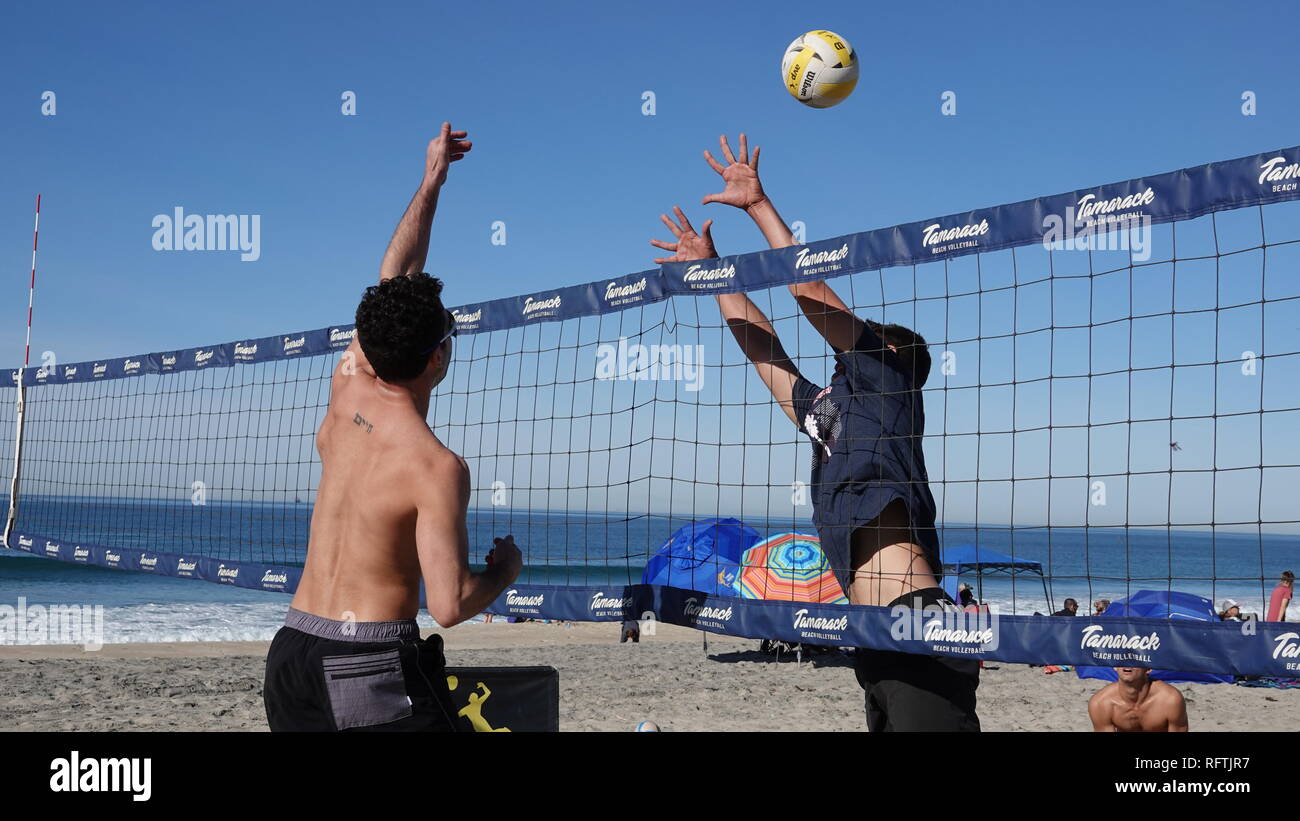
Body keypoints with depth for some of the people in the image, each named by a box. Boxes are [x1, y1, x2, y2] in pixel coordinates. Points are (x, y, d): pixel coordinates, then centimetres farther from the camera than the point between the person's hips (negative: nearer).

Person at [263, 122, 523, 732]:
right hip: (373, 665, -7)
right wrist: (506, 570, 1)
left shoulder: (347, 388, 2)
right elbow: (449, 606, -19)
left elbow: (394, 280, 16)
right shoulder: (436, 467, -17)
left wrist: (431, 181, 24)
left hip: (293, 650, 8)